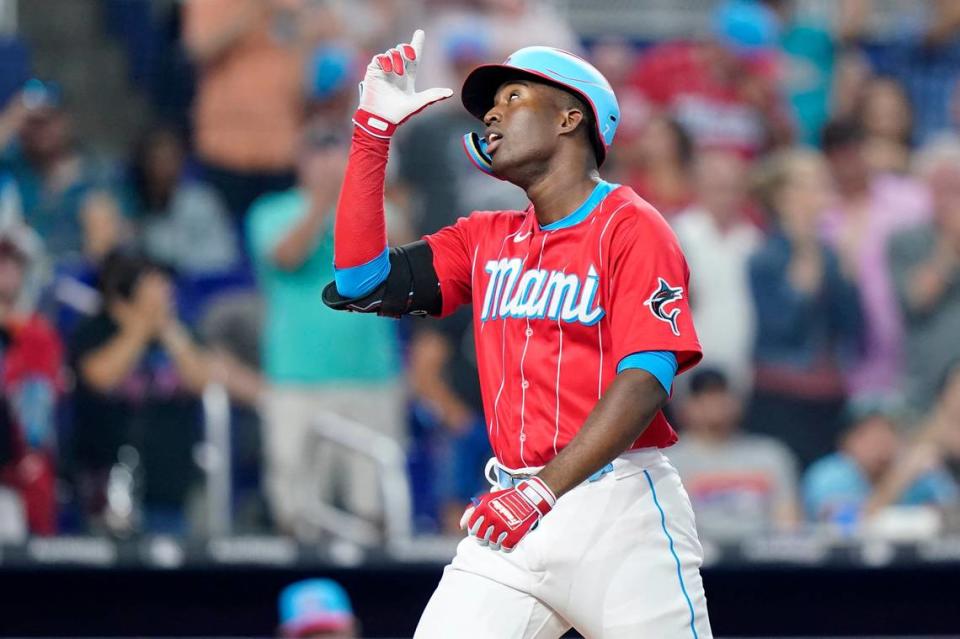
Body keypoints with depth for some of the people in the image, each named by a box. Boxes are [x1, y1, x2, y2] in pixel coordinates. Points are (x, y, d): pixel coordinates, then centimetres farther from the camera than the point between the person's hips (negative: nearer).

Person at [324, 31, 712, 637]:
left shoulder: (631, 228, -2)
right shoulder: (486, 240, 18)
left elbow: (645, 382, -14)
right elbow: (360, 282, 10)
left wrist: (544, 489, -25)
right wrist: (373, 132, 8)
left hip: (619, 514, -5)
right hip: (514, 515, 5)